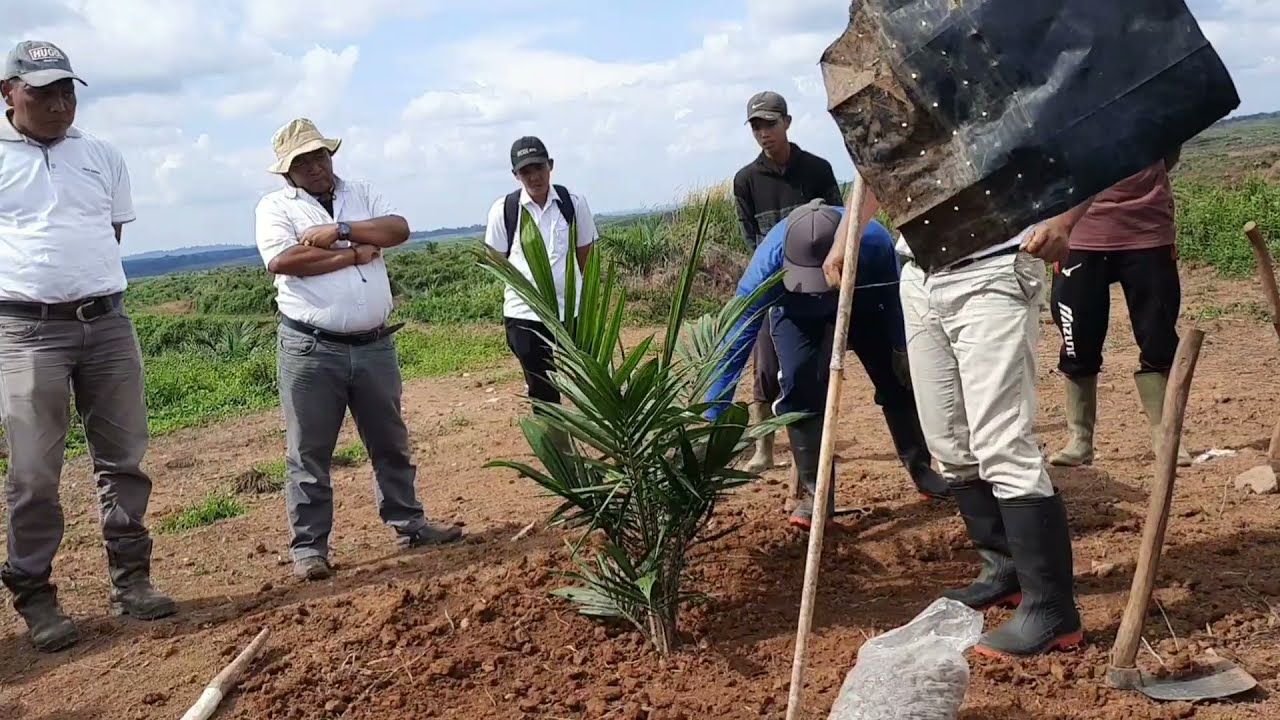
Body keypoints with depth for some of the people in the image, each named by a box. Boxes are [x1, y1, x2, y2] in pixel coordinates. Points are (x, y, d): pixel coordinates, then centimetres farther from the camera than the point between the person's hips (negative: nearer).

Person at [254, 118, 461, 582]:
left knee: (390, 442, 14)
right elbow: (283, 261, -18)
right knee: (309, 453, 3)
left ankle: (408, 525, 27)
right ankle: (308, 546, 13)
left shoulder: (361, 195, 13)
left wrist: (339, 231, -15)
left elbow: (398, 229, -4)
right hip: (311, 350, -4)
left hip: (375, 345, 4)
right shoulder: (275, 207, 0)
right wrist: (355, 253, -12)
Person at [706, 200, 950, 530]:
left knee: (897, 378, 3)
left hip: (863, 300, 1)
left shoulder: (874, 241, -41)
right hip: (795, 312, -1)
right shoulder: (768, 263, -43)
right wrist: (712, 418, -36)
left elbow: (895, 294, -17)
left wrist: (901, 347, -3)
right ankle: (816, 492, -8)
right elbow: (736, 344, -37)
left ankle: (922, 469, 26)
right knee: (799, 383, -21)